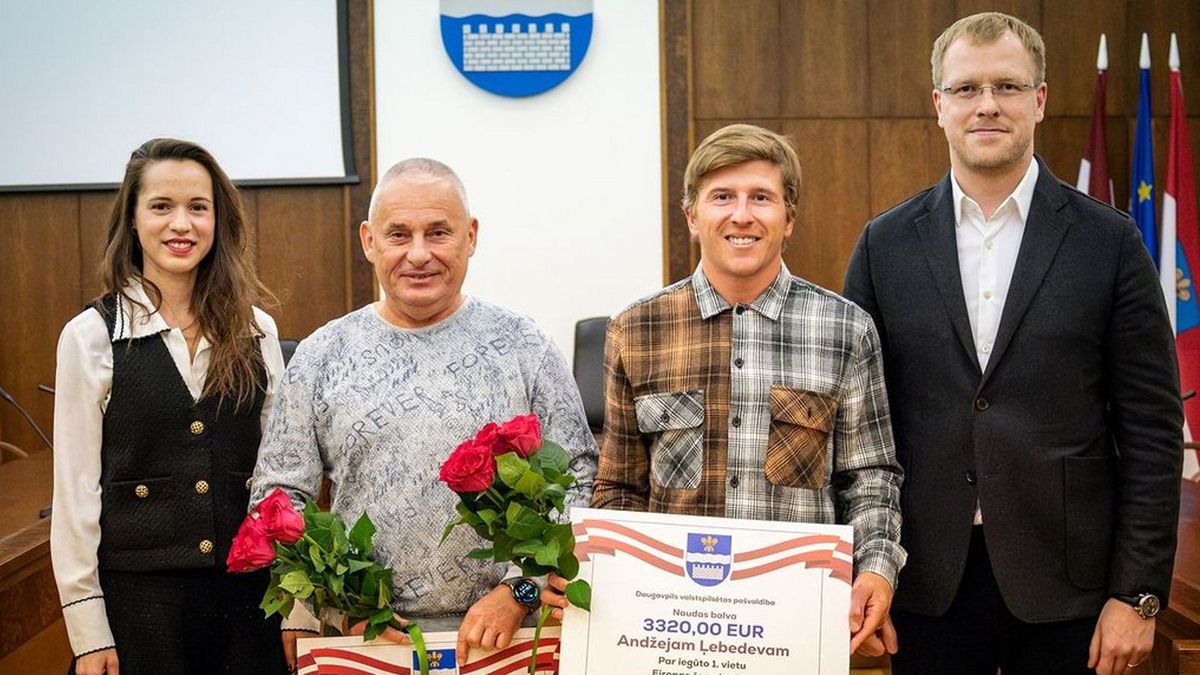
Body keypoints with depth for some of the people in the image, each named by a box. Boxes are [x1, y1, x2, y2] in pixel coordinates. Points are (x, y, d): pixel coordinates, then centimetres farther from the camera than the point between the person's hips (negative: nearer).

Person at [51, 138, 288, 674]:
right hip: (140, 590, -2)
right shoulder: (91, 335, -5)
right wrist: (88, 628, -5)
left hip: (248, 589, 3)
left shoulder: (257, 331, 2)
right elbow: (76, 488, -4)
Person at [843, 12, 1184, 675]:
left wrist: (1137, 593, -4)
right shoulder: (885, 245, 3)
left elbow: (1152, 430, -1)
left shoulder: (1109, 241, -1)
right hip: (929, 580, 1)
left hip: (1064, 584, -1)